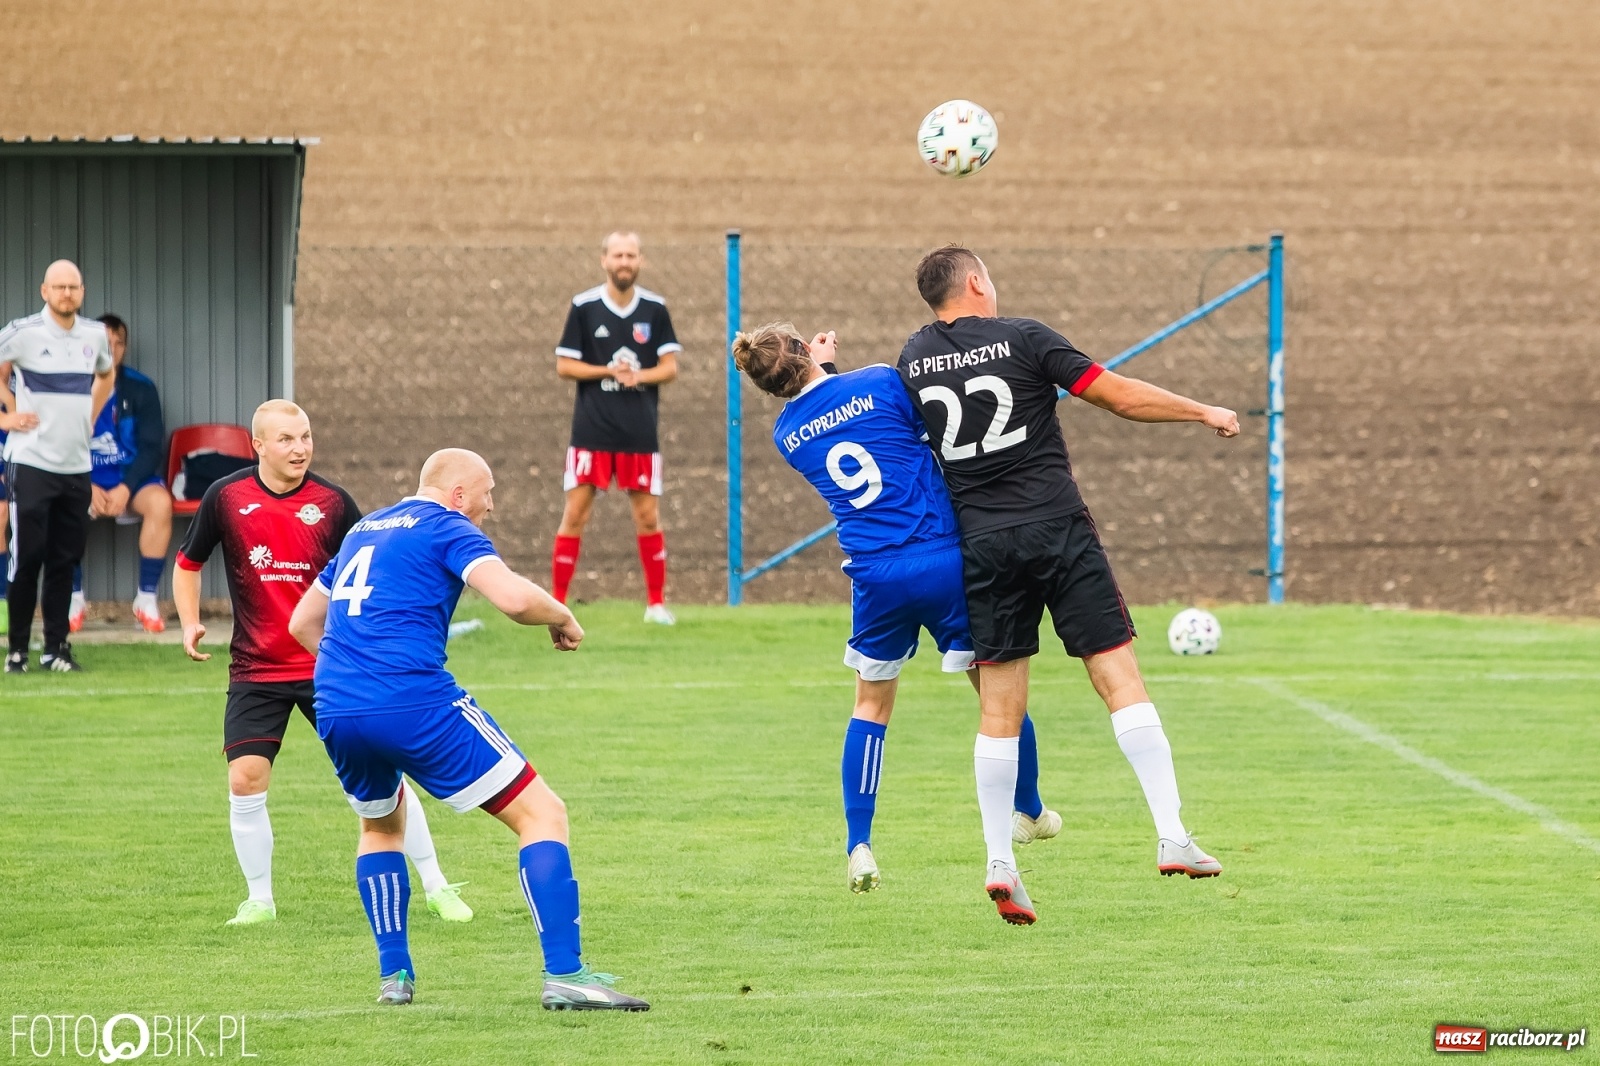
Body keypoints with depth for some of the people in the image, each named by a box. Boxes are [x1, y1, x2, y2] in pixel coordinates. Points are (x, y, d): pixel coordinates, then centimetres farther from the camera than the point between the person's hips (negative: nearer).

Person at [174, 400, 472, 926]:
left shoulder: (333, 502, -5)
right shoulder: (226, 497, -3)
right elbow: (188, 563, 11)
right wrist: (190, 624, -2)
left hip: (330, 667, -1)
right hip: (256, 669, 1)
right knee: (246, 779, -9)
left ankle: (436, 886, 8)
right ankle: (259, 899, 8)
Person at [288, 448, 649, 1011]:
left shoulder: (363, 531, 25)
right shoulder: (446, 527, 3)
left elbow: (302, 623, 32)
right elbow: (514, 596, -13)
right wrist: (562, 617, 6)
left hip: (335, 712, 7)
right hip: (417, 705, -7)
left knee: (381, 825, 35)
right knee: (541, 814, 1)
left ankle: (393, 974, 26)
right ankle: (563, 974, -10)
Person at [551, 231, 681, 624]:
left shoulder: (655, 309, 3)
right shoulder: (584, 307, -2)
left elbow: (669, 367, 3)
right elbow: (564, 366, 0)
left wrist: (639, 376, -16)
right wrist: (609, 371, -14)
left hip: (640, 432, 1)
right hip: (591, 429, -1)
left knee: (648, 515, 4)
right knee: (575, 513, -2)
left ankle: (656, 602, 14)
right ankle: (556, 602, 3)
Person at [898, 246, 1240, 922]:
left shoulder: (913, 360, 8)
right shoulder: (1021, 339, -4)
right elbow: (1121, 397, -2)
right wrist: (1206, 413, 9)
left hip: (984, 548, 4)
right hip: (1059, 532, -4)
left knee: (1000, 709, 7)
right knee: (1121, 681, -2)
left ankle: (999, 862, 3)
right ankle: (1172, 836, -9)